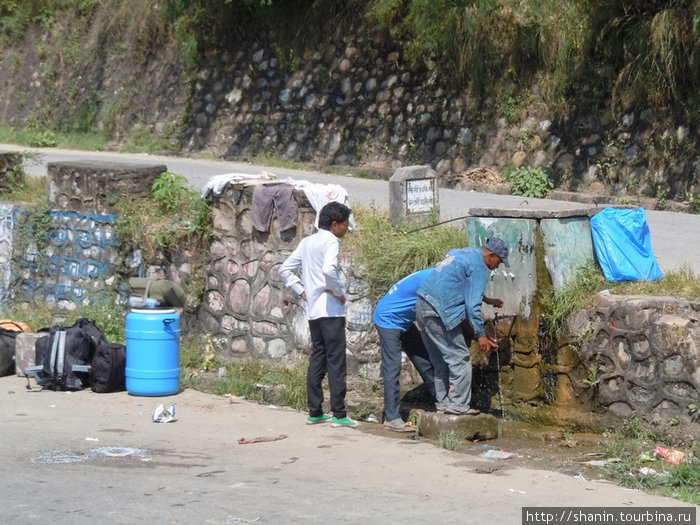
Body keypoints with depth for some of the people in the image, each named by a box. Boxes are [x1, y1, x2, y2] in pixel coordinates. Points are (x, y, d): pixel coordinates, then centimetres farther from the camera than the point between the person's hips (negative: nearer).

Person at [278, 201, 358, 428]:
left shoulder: (307, 242, 16)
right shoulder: (330, 241, -10)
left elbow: (285, 269, 19)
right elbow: (328, 270, -28)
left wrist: (302, 291, 15)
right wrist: (339, 293, -14)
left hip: (313, 310, 8)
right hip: (330, 310, -8)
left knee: (317, 359, 11)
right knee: (336, 362, -6)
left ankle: (315, 412, 13)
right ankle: (339, 414, -7)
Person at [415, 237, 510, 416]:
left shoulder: (460, 253, 21)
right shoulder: (479, 268, -8)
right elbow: (473, 305, -12)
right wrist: (480, 335, -7)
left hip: (422, 306, 10)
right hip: (438, 313, -10)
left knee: (440, 359, 16)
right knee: (459, 358, -3)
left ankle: (442, 401, 18)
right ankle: (457, 403, -3)